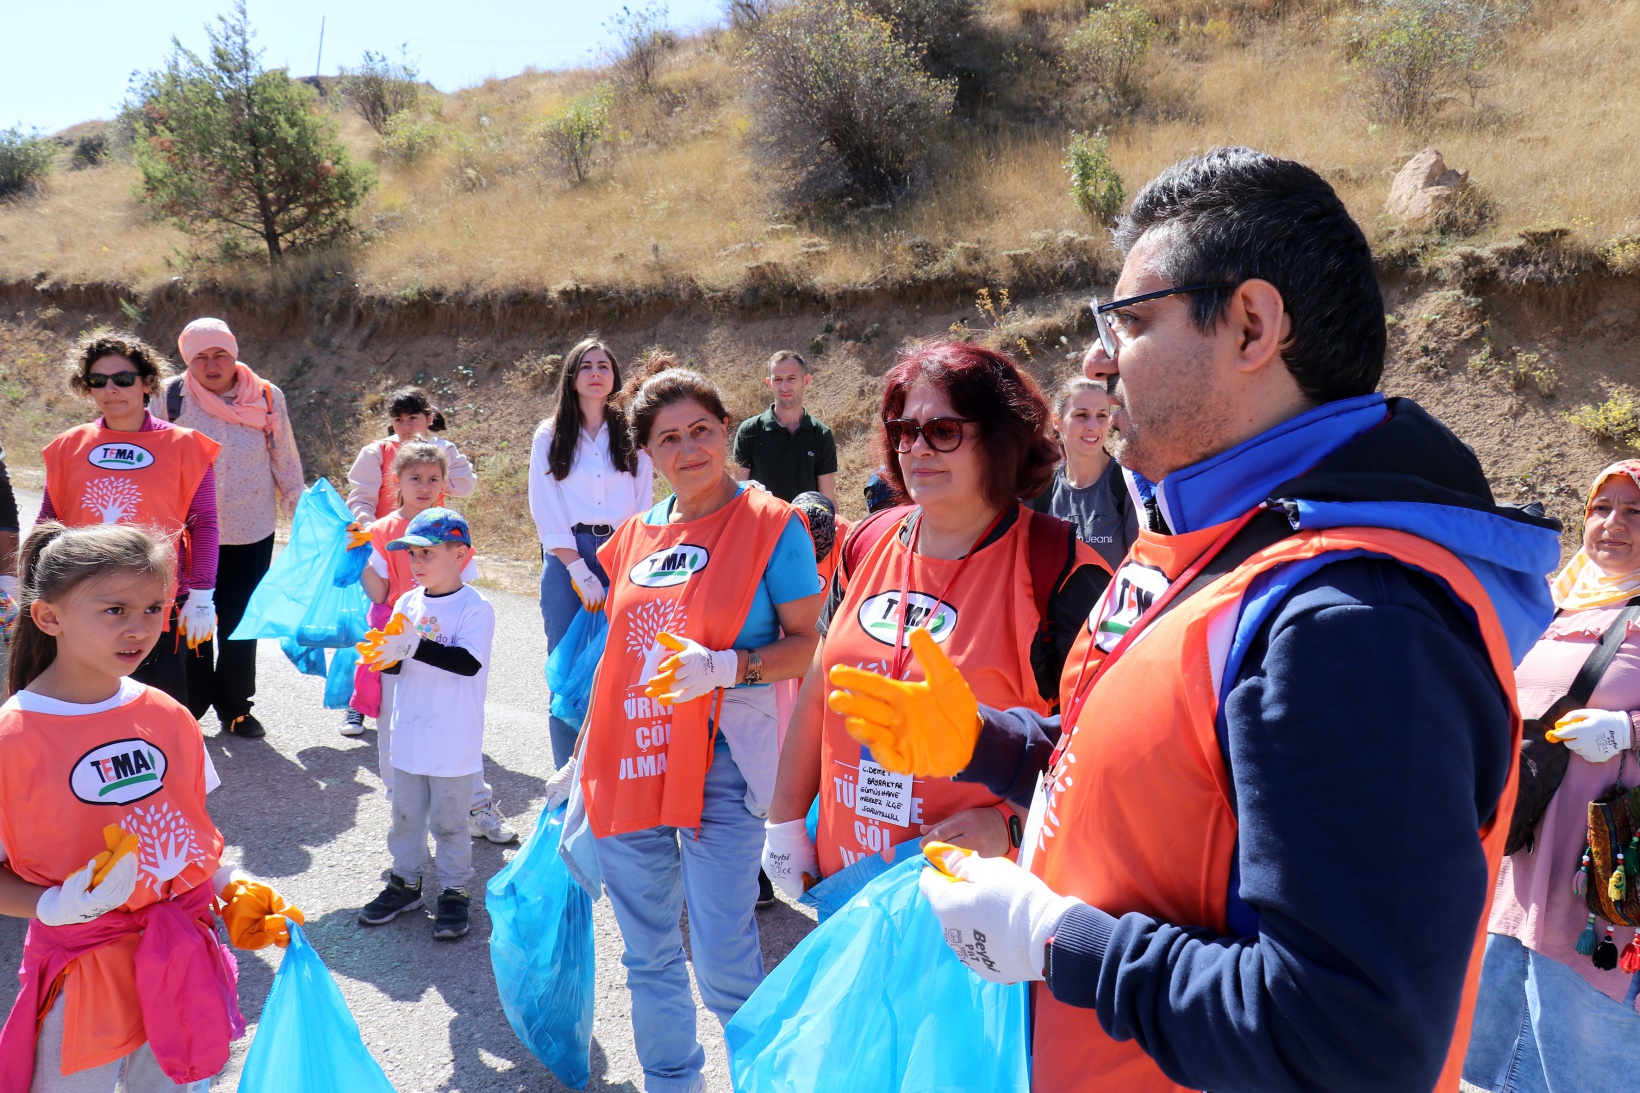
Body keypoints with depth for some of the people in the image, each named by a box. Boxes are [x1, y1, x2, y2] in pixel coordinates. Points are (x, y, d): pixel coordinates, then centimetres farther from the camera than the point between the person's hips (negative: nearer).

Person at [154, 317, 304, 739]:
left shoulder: (267, 398, -2)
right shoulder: (171, 396, -5)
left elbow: (285, 461, 7)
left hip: (251, 533, 1)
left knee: (240, 623, 11)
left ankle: (235, 706, 26)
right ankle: (190, 705, 23)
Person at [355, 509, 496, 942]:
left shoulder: (475, 608, -14)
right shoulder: (407, 603, 4)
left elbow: (469, 662, -26)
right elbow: (396, 663, 6)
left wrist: (414, 646, -30)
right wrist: (383, 653, -17)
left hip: (453, 740, -6)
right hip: (409, 733, 6)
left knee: (449, 820, 8)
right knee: (405, 813, 19)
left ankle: (454, 892, 22)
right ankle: (405, 881, 35)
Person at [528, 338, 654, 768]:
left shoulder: (632, 437, 11)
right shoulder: (550, 437, 8)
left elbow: (645, 504, 8)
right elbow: (545, 510, 0)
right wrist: (580, 571, -11)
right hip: (568, 557, -1)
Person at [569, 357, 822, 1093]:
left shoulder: (770, 525, -5)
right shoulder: (635, 536, 9)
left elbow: (807, 644, -7)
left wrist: (725, 666, -24)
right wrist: (583, 756, 20)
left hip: (720, 759, -5)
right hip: (627, 759, 5)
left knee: (721, 963, -4)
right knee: (647, 958, 16)